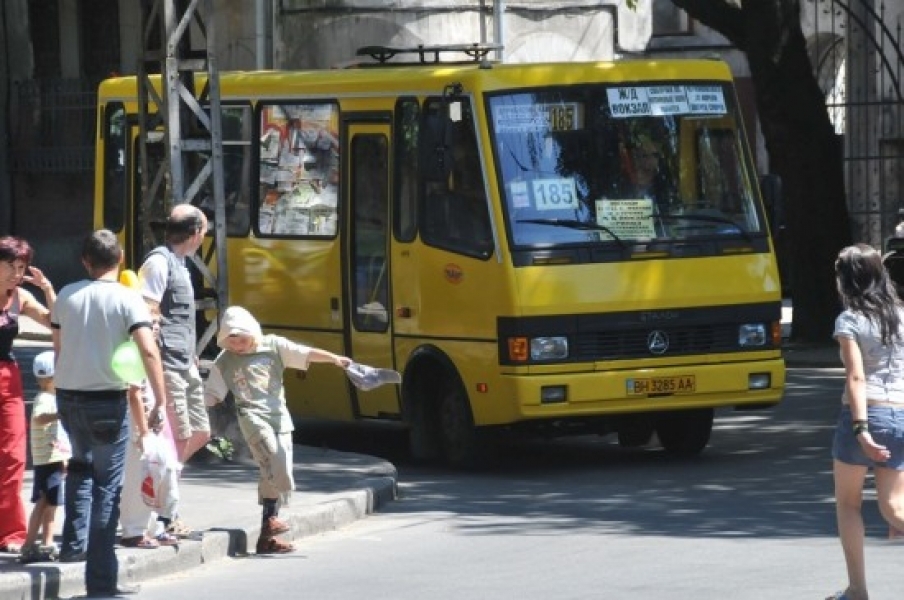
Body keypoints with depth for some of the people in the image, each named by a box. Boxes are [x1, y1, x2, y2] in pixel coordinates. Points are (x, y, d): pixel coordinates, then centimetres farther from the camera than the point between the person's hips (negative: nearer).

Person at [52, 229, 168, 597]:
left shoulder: (67, 296, 4)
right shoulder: (127, 299, -8)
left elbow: (58, 348, 10)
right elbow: (148, 351, -18)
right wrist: (160, 403, -16)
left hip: (67, 396, 4)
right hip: (108, 400, -4)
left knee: (82, 464, 31)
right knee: (108, 486, 1)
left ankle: (74, 543, 26)